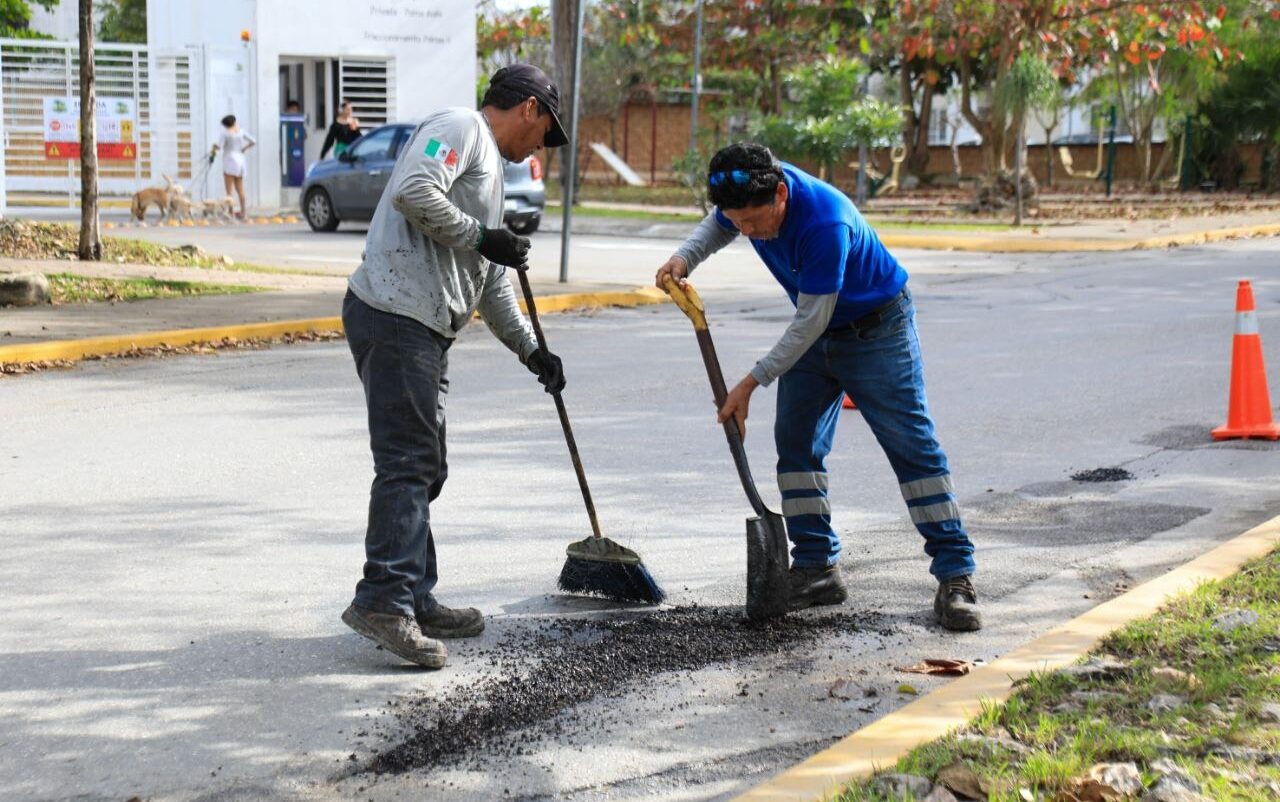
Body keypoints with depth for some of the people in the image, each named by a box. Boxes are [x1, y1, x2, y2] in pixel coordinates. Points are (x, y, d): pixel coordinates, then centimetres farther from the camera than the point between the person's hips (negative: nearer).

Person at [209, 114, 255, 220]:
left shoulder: (226, 133, -9)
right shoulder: (241, 132, 6)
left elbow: (219, 146, -19)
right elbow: (253, 141, 7)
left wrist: (213, 151, 0)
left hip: (230, 160, -6)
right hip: (240, 160, 6)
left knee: (229, 190, -7)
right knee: (240, 189, 12)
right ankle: (242, 212, 16)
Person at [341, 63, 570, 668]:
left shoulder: (490, 169, 30)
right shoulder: (458, 127, -1)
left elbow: (491, 279, 35)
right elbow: (413, 191, -21)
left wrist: (530, 350, 34)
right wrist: (481, 237, -11)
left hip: (425, 331, 10)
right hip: (394, 317, -10)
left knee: (423, 468, 11)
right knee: (407, 463, -14)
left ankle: (415, 603, 16)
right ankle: (383, 600, -17)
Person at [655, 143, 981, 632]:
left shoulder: (825, 223, -38)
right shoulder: (752, 193, -16)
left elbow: (811, 322, -32)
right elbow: (716, 226, 10)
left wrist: (751, 383, -28)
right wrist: (684, 258, -11)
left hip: (876, 329, -8)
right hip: (816, 333, 8)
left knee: (912, 445, -9)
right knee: (796, 444, 3)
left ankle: (956, 577, -7)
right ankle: (817, 569, 9)